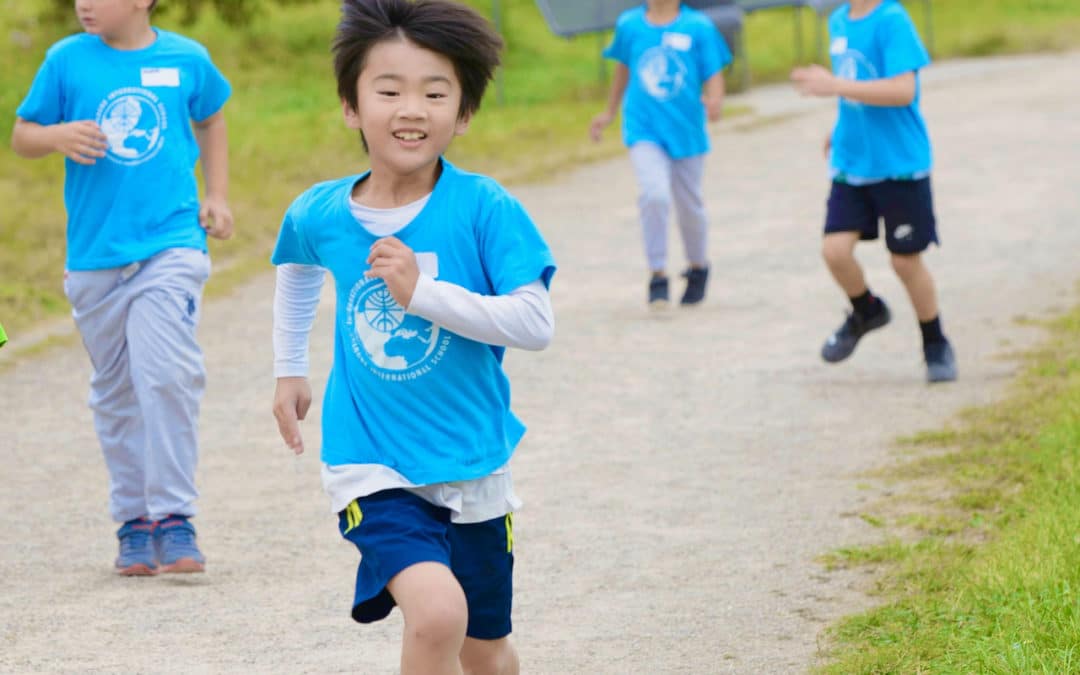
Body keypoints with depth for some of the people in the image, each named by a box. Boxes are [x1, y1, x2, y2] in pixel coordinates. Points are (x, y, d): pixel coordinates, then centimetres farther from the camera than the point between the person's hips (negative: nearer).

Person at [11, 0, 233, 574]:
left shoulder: (185, 59, 3)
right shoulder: (67, 60, 1)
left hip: (171, 243, -2)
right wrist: (59, 136, -16)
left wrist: (216, 197, 16)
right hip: (95, 257, 2)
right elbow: (21, 135, 6)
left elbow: (211, 116, 23)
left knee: (168, 375, -16)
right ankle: (134, 522, 20)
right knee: (115, 393, 9)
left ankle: (173, 518, -11)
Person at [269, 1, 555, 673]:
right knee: (436, 615, -26)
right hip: (371, 466, -1)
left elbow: (536, 324, -20)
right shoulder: (319, 214, -4)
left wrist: (422, 292, -26)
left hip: (473, 466, 1)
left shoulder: (484, 208, -12)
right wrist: (289, 370, 24)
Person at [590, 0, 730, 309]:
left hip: (686, 132, 0)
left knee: (689, 206, 13)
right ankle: (658, 276, -10)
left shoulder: (698, 27, -5)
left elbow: (714, 76, -6)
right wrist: (610, 113, 28)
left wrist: (714, 100, -28)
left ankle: (698, 268, 39)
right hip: (644, 130, 0)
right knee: (654, 194, -22)